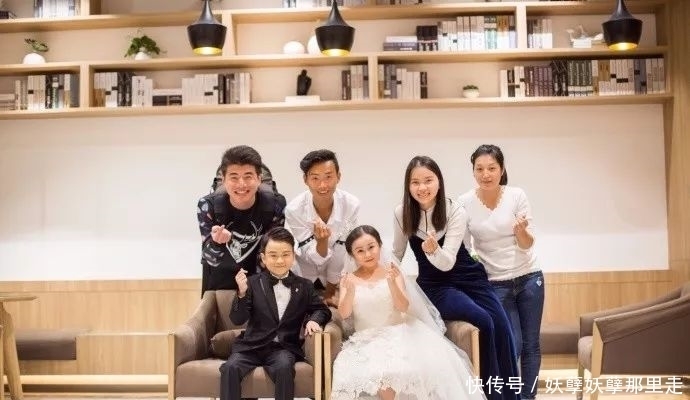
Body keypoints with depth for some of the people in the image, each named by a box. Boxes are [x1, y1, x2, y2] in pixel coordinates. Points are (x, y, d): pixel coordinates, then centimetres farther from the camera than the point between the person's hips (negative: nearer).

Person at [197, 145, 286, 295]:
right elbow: (211, 259, -22)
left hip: (257, 278, 1)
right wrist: (217, 242, -41)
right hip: (218, 280, 0)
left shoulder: (274, 205, -21)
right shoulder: (208, 205, -22)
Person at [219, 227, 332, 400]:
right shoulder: (253, 283, 3)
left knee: (284, 367, -33)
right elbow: (237, 320, -2)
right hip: (252, 345, 0)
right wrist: (242, 293, -20)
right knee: (230, 368, -28)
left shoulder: (304, 286, 9)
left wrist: (313, 320, -5)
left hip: (284, 347, 0)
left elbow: (322, 309, 19)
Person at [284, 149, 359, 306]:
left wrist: (329, 293, -5)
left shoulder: (351, 205, -25)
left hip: (335, 277, 1)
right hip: (303, 278, -1)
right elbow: (314, 257, -23)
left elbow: (341, 252, -14)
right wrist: (322, 240, -47)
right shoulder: (294, 210, -29)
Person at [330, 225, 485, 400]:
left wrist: (392, 283, -23)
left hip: (397, 333, 1)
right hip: (367, 340, 0)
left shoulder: (391, 272, 3)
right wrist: (350, 291, -24)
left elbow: (404, 308, -6)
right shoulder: (349, 279, 5)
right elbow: (344, 314, -5)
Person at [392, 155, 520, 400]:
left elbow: (447, 263, -21)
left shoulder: (455, 211, -13)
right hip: (434, 286, -1)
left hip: (468, 277, 1)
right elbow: (396, 255, 7)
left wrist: (433, 250, -41)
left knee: (501, 327, -17)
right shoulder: (402, 213, -10)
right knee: (483, 322, -25)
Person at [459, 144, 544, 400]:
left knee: (531, 344, 7)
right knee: (512, 346, -3)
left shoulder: (517, 196, -9)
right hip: (495, 284, -1)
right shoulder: (464, 203, -10)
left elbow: (526, 245, -10)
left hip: (528, 277, 1)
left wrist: (521, 231, -31)